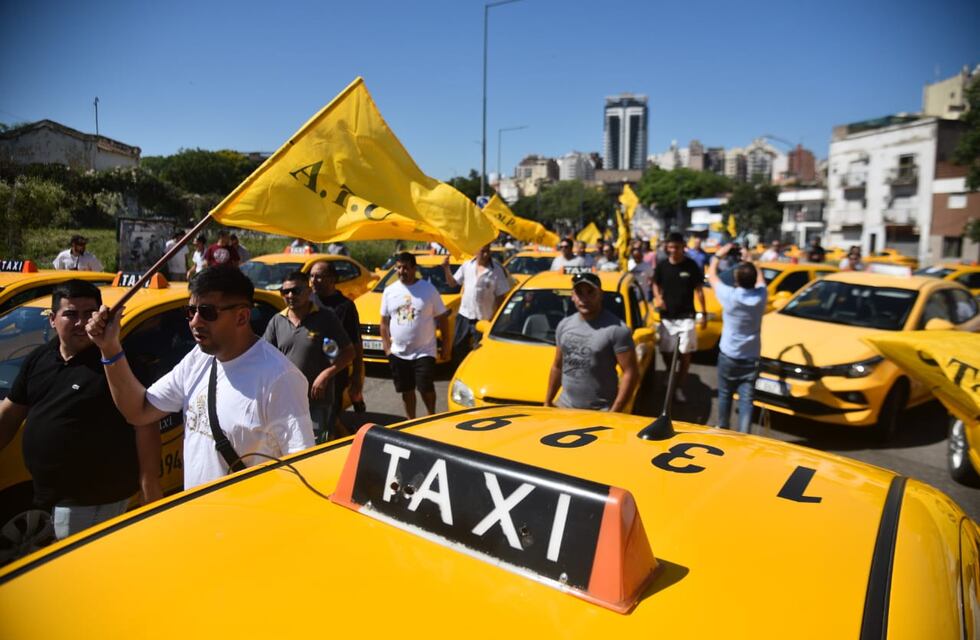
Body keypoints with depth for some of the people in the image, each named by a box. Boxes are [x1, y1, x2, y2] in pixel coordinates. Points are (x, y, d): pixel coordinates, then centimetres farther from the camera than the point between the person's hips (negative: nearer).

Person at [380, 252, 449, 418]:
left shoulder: (428, 289, -5)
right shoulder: (389, 291, 4)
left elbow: (442, 318, -1)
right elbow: (384, 322, 9)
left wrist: (446, 344, -2)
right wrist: (387, 347, 3)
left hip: (424, 352, -3)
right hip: (398, 353, 3)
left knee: (425, 387, -8)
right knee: (407, 390, 11)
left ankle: (432, 416, 17)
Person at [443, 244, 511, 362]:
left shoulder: (497, 269, -9)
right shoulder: (467, 265, 3)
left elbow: (500, 296, -7)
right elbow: (453, 283, 12)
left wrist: (494, 318, -11)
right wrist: (446, 269, -6)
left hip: (484, 318, -4)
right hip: (464, 315, 4)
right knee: (458, 348, 12)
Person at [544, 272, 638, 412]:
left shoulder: (616, 329, -13)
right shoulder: (564, 325, 8)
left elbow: (630, 374, -14)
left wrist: (614, 411, -18)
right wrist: (547, 401, 16)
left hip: (600, 413, -6)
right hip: (564, 408, 6)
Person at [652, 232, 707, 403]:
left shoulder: (691, 266, -6)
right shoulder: (662, 266, -1)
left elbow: (699, 290, 0)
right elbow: (656, 284, 12)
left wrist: (704, 313, -2)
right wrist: (658, 297, -10)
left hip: (686, 316, -2)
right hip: (666, 316, 2)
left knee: (685, 354, -1)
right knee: (666, 352, 7)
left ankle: (679, 387, 9)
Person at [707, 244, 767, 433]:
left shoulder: (729, 296, -18)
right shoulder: (761, 296, -9)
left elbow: (711, 276, -1)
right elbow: (760, 279, 16)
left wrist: (718, 255, 12)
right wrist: (751, 262, 24)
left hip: (728, 356, -2)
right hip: (751, 358, 2)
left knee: (725, 395, 15)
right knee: (746, 400, 1)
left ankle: (722, 429, 29)